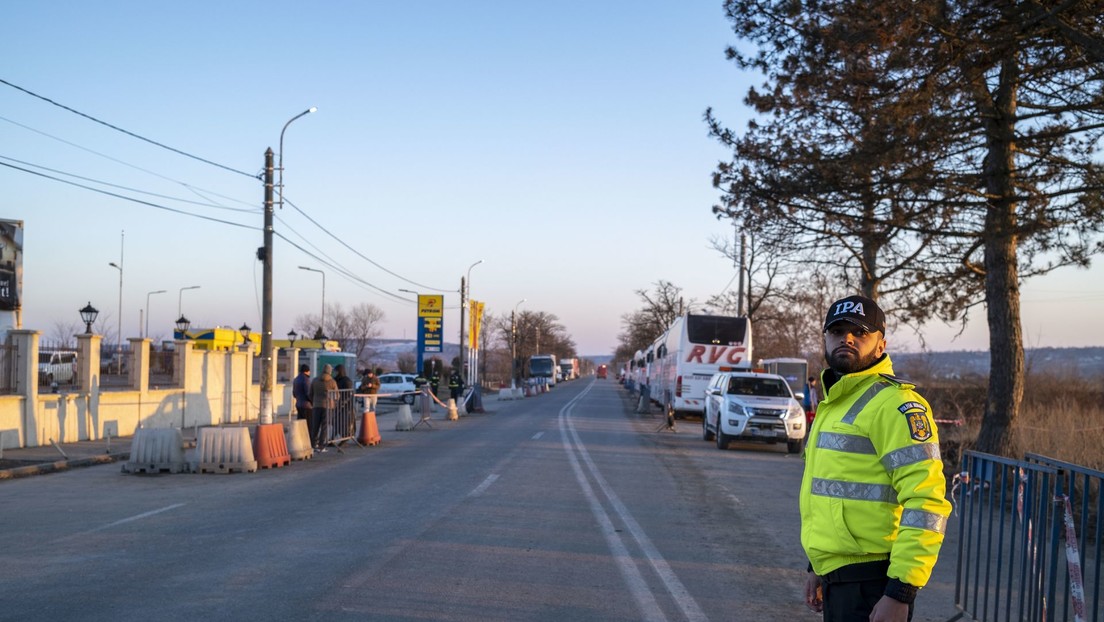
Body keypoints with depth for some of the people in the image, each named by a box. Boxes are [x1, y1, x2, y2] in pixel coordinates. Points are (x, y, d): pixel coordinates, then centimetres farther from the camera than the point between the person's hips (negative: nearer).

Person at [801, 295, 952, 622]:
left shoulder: (894, 403, -14)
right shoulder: (833, 402, 16)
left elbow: (926, 503, -21)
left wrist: (901, 592, -23)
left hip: (869, 583, -9)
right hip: (838, 576, 9)